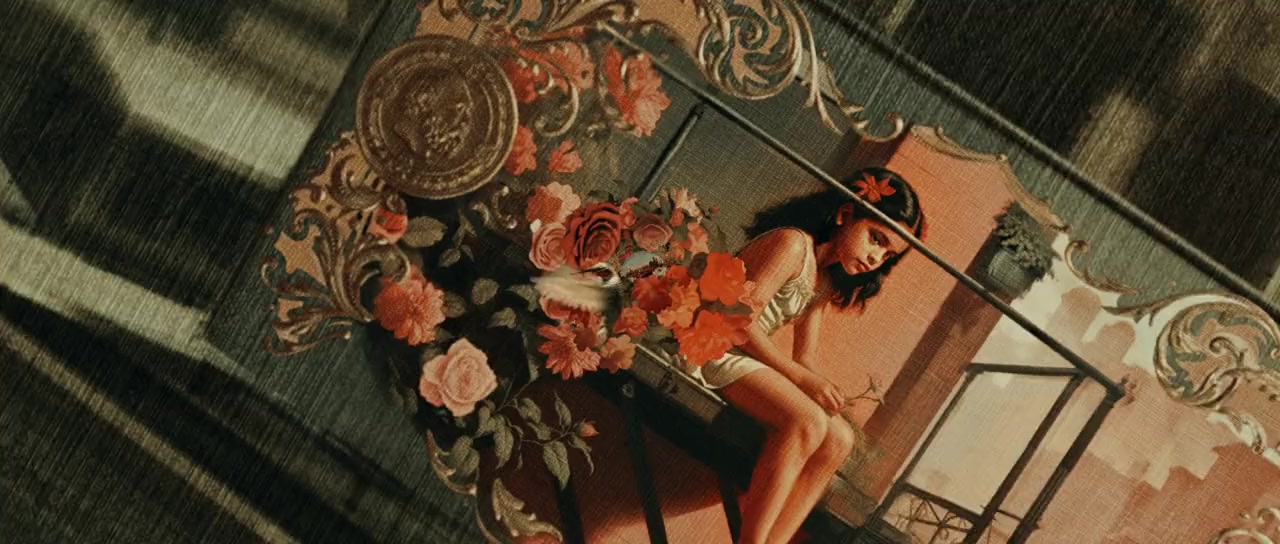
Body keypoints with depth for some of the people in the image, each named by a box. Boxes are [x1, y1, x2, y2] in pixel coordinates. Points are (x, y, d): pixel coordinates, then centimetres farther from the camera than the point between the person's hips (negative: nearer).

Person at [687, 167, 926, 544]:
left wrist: (818, 386, -11)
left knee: (839, 439, -4)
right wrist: (801, 377, -18)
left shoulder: (826, 281, 17)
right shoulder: (792, 244, -12)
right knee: (806, 422, -27)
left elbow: (806, 355, 11)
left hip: (747, 357, 10)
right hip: (715, 346, -9)